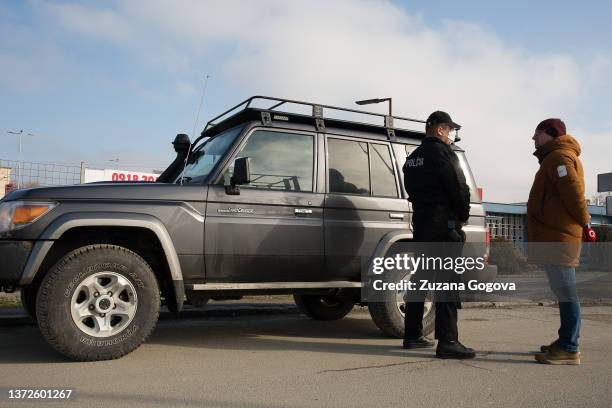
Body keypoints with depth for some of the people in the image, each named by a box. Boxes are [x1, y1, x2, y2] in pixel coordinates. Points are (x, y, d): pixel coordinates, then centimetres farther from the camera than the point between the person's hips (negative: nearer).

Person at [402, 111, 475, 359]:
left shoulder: (413, 158, 17)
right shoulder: (442, 153, -9)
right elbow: (459, 188, -14)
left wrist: (424, 210, 13)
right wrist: (463, 215, 0)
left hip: (420, 222, 9)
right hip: (444, 224, -9)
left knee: (420, 278, 13)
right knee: (447, 282, -8)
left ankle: (412, 336, 19)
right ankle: (447, 342, -9)